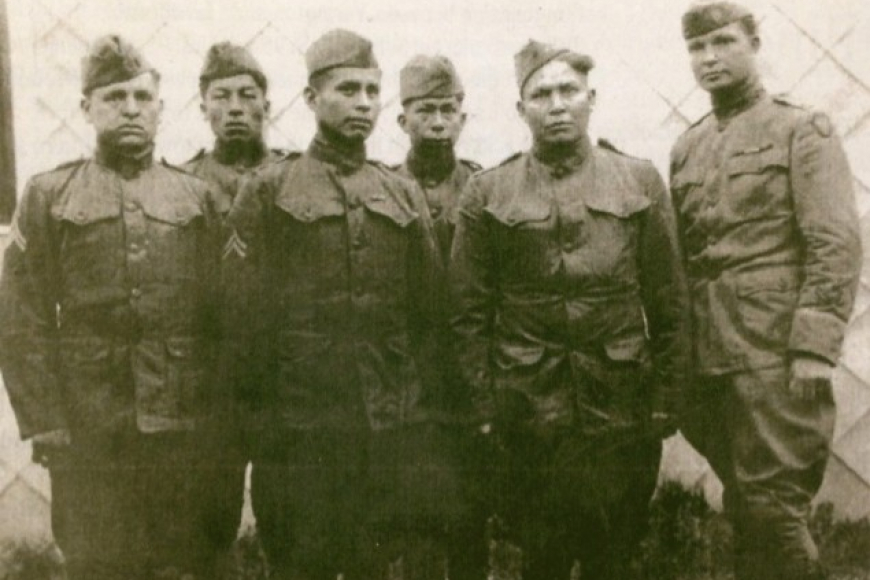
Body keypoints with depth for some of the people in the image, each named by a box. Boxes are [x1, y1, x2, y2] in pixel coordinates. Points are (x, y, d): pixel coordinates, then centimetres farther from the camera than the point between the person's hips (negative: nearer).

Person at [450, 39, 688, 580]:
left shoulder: (641, 181, 3)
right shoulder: (486, 194, 0)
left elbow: (670, 303, 3)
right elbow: (471, 314, 1)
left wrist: (666, 398, 0)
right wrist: (484, 407, -3)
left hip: (624, 412, 1)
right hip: (527, 415, 0)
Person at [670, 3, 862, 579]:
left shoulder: (802, 130, 0)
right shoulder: (686, 149, 15)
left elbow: (837, 245, -9)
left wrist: (814, 349, -18)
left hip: (774, 356, -5)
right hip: (706, 359, 5)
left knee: (773, 511, -2)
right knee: (745, 511, 14)